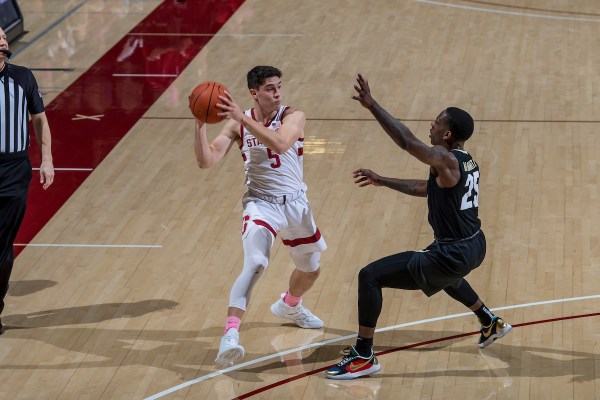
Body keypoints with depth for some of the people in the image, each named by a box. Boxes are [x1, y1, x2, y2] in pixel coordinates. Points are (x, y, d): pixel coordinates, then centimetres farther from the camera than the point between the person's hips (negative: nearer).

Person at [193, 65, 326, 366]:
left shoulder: (292, 117, -9)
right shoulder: (237, 124, -6)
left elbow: (279, 143, -31)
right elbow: (207, 161, -13)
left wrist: (243, 118, -37)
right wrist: (200, 125, -27)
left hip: (295, 203, 3)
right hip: (261, 203, -3)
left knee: (310, 270, 21)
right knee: (254, 265, -28)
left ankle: (289, 306, 55)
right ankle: (230, 334, -36)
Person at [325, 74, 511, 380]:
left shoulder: (446, 161, -20)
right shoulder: (466, 161, 7)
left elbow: (406, 141, -31)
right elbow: (425, 188, 22)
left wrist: (372, 105, -29)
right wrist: (382, 181, 23)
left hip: (453, 255, -10)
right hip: (474, 246, 10)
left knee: (370, 276, -8)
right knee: (445, 273, 47)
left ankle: (363, 357, -4)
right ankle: (491, 324, 58)